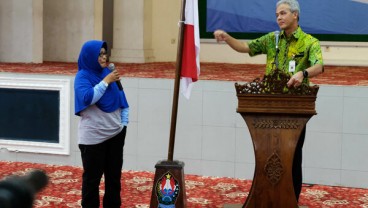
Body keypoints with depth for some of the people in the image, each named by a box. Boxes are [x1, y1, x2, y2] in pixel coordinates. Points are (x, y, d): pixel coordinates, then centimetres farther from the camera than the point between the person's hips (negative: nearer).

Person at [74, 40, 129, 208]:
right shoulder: (82, 76, -8)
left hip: (115, 133, 6)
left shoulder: (108, 72, 8)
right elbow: (87, 98, -26)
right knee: (92, 177, 3)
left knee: (114, 175, 12)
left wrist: (124, 123, 8)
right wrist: (106, 81, -20)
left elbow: (121, 99, 14)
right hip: (93, 136, -5)